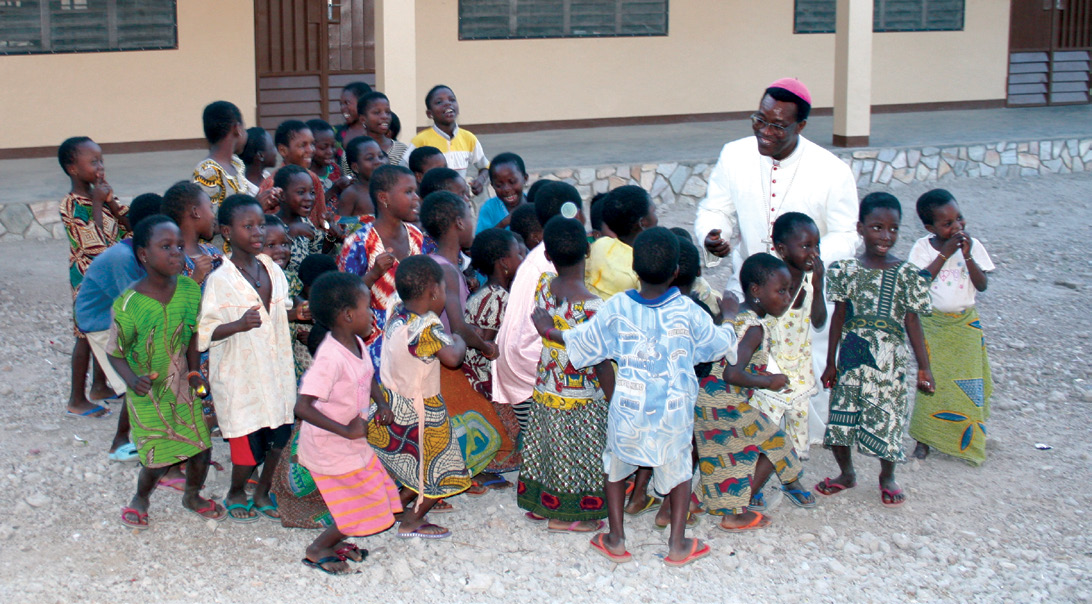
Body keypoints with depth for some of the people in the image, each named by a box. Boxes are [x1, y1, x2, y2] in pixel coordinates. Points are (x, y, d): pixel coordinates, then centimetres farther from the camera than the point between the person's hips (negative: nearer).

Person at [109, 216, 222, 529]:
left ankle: (192, 495, 40)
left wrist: (194, 372, -3)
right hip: (148, 394, -4)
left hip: (182, 387, 4)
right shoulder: (128, 304, -22)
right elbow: (115, 353, -12)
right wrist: (132, 379, -28)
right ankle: (140, 500, 35)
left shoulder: (189, 289, -9)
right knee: (158, 460, 2)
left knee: (201, 450, 8)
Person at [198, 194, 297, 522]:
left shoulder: (273, 270, 5)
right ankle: (235, 494, 28)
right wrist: (238, 326, -32)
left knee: (279, 435, 10)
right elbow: (204, 332, -17)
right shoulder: (219, 280, -14)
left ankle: (262, 491, 33)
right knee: (251, 446, -1)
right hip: (239, 376, -6)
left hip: (276, 371, 6)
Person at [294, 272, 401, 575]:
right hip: (331, 447, -9)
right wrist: (346, 431, -29)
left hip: (352, 442, 9)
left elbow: (368, 376, 20)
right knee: (368, 508, -1)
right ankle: (317, 550, 18)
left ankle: (334, 540, 33)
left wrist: (381, 403, 2)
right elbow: (302, 406, -34)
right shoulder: (330, 358, -30)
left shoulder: (357, 344, -2)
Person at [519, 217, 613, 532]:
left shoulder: (542, 285, -11)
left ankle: (539, 504, 38)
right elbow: (602, 364, -20)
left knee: (546, 447, 22)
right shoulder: (592, 305, -26)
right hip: (582, 400, -6)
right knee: (575, 456, 12)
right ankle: (564, 517, 26)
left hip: (544, 391, 6)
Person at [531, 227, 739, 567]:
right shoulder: (687, 312, -11)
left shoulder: (617, 309, -10)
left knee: (616, 464, 21)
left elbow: (582, 343, 1)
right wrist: (728, 318, 24)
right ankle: (678, 545, 19)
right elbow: (720, 345, 3)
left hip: (628, 408, 0)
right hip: (674, 411, 0)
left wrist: (548, 332, 19)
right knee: (678, 468, 18)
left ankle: (615, 541, 24)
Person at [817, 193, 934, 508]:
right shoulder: (846, 269, -1)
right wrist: (830, 362, 8)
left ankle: (887, 477, 28)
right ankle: (846, 473, 30)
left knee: (887, 417, 3)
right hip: (851, 359, 1)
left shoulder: (906, 274, -4)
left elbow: (913, 322, 0)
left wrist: (924, 367, -1)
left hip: (888, 361, -1)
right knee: (841, 415, 5)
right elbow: (839, 316, 5)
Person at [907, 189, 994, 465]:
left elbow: (982, 285, -8)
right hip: (932, 322, -2)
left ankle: (968, 439, 19)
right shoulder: (923, 248, -7)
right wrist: (944, 254, -21)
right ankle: (924, 437, 14)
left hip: (965, 323, 2)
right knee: (932, 380, 0)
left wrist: (967, 256, -20)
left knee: (967, 382, 4)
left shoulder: (972, 245, -4)